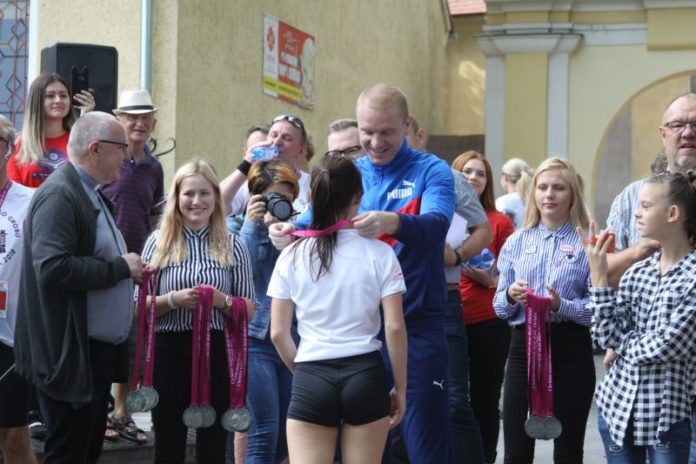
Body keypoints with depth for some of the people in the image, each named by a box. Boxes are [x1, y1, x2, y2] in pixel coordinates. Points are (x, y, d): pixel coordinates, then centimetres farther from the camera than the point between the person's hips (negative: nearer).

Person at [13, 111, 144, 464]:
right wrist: (120, 268, -19)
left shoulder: (90, 193, 16)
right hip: (71, 356, -10)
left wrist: (129, 270, 9)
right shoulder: (59, 195, -16)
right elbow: (52, 268, -27)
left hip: (97, 353, 10)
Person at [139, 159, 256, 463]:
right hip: (169, 351, 0)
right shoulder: (158, 242, 3)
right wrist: (173, 300, -15)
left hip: (217, 351, 0)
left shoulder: (232, 246, 5)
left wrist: (222, 301, -13)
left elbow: (249, 309, 6)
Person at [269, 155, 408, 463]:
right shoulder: (379, 253, -2)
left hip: (311, 380, 0)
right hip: (366, 375, 0)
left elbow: (278, 333, 3)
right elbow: (394, 327, -5)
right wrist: (400, 388, 5)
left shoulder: (291, 256, 2)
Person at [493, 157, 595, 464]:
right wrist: (511, 296, -11)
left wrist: (561, 305, -24)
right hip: (523, 345, 3)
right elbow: (499, 306, 10)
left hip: (570, 349, -3)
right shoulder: (517, 242, 9)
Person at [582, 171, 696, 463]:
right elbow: (609, 337, -4)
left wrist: (622, 344, 0)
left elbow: (665, 347, -17)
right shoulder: (636, 273, 5)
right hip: (616, 406, 5)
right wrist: (598, 274, -6)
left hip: (668, 415, -5)